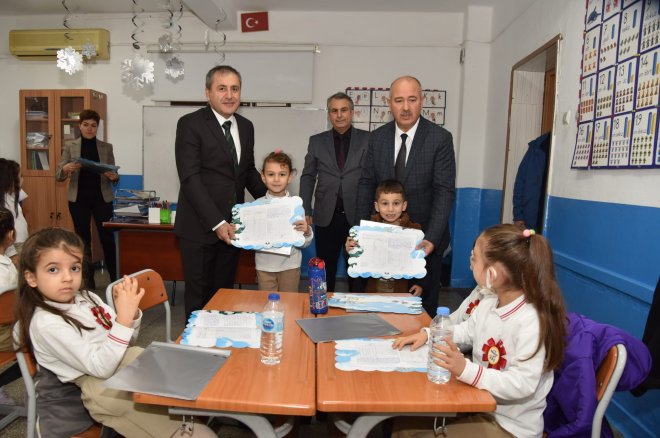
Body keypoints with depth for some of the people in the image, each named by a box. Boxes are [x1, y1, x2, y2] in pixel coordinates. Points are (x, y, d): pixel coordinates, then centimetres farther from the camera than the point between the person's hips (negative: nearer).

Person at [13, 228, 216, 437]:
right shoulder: (45, 323, -14)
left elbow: (126, 340, 13)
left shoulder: (87, 297, 8)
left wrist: (130, 311, -8)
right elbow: (101, 367, -20)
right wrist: (123, 317, -27)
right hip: (103, 387, -8)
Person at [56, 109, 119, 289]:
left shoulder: (107, 147, 5)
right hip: (78, 199, 1)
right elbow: (58, 175, 1)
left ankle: (114, 278, 8)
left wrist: (114, 177, -17)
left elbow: (114, 175, 6)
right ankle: (88, 281, 16)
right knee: (83, 239, 6)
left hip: (102, 198, 0)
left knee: (107, 237, -3)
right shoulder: (70, 146, 3)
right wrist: (66, 168, -21)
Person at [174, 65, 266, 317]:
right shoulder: (190, 124, -8)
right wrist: (216, 223, -20)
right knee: (199, 296, 6)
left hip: (231, 226, 5)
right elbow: (190, 178, -15)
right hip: (200, 227, -5)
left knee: (224, 292, 14)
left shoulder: (246, 126, 11)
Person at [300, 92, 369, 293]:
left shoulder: (368, 139, 2)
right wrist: (305, 210, 2)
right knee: (325, 269, 11)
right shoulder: (317, 141, 8)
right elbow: (308, 177, 9)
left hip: (358, 216, -1)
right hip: (326, 216, 2)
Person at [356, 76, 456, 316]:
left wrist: (431, 239, -24)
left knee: (423, 305, 13)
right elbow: (366, 184, 3)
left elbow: (444, 191, -14)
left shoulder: (440, 138, -10)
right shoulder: (377, 137, 1)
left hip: (424, 239, -2)